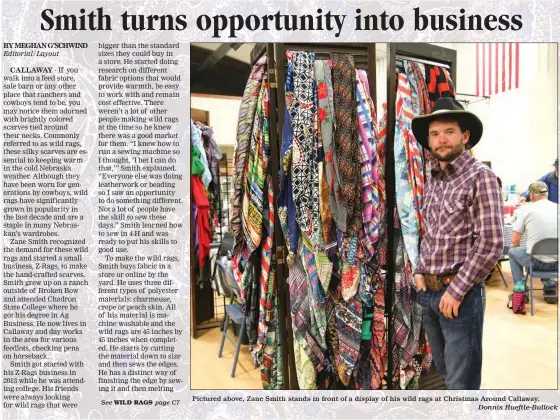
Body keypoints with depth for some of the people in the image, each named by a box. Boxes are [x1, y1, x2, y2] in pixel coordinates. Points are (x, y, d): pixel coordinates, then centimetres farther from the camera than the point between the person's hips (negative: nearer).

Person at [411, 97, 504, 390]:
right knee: (446, 372, 21)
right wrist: (419, 271, 6)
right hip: (428, 292, 7)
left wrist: (456, 291, -17)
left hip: (460, 294, -7)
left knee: (461, 382, 2)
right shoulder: (432, 181, 11)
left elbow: (491, 243, -18)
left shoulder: (480, 176, -11)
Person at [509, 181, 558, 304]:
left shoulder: (526, 209, -6)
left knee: (513, 251, 25)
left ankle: (521, 288, 21)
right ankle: (550, 288, 31)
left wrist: (516, 247, 18)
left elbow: (514, 241, -6)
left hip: (537, 261, -4)